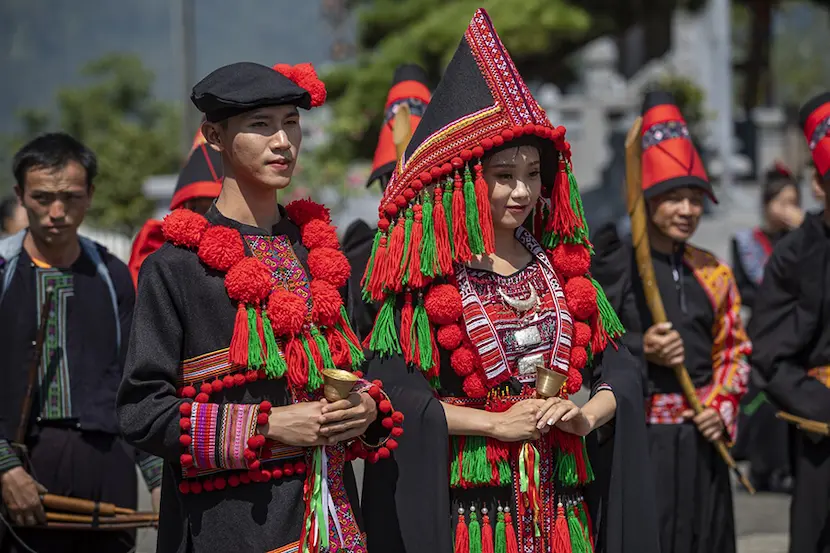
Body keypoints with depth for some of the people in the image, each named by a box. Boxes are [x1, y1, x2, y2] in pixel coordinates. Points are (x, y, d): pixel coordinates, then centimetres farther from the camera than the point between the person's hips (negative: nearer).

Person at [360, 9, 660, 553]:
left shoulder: (561, 268, 10)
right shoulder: (430, 281, -5)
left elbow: (621, 366, 10)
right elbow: (390, 391, -15)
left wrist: (588, 416, -10)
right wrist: (498, 423, -15)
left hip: (559, 502, 4)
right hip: (467, 504, -4)